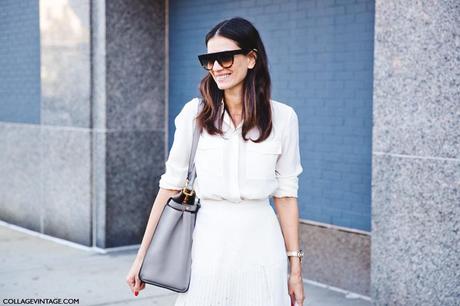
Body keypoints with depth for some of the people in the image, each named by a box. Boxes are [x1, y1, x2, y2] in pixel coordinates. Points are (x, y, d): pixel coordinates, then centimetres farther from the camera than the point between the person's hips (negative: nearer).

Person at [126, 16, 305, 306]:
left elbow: (286, 194, 2)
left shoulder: (282, 117, -2)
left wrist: (296, 269, 3)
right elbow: (170, 185, 2)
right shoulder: (194, 113, -2)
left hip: (261, 248, 0)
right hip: (207, 246, 0)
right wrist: (142, 257, 2)